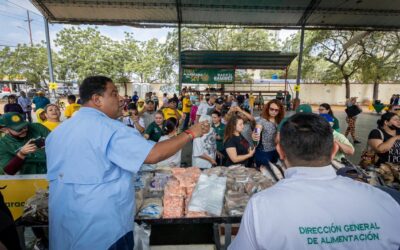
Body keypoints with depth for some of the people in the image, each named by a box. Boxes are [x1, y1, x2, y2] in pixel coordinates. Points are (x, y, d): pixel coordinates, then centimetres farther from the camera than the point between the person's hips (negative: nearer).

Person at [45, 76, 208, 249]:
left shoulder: (58, 131, 5)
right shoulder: (109, 128, -22)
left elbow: (56, 176, 16)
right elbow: (154, 155, -28)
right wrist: (190, 133, -18)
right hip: (103, 227, -7)